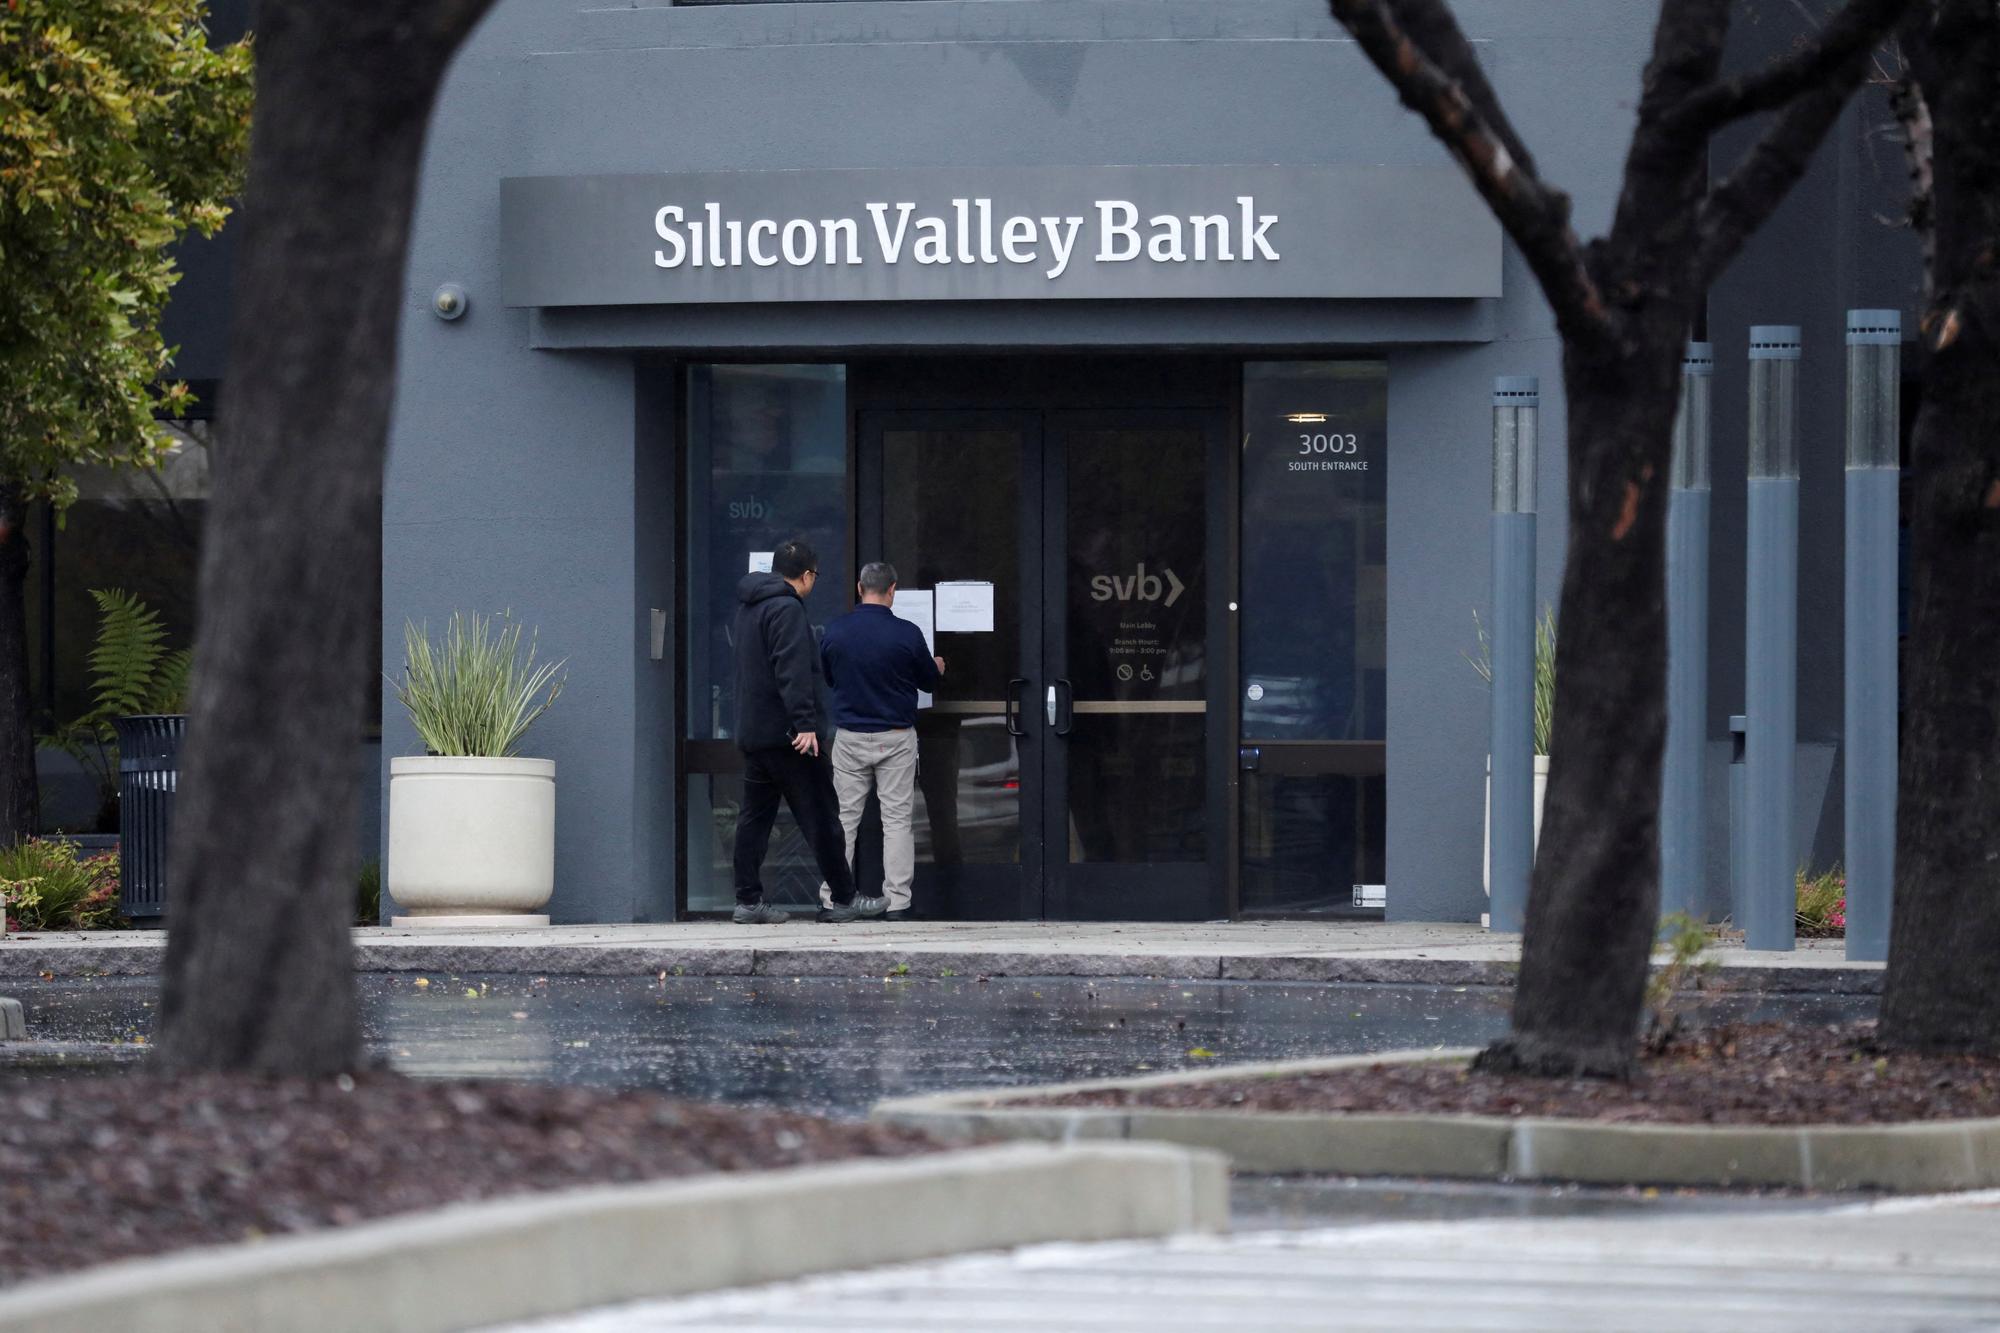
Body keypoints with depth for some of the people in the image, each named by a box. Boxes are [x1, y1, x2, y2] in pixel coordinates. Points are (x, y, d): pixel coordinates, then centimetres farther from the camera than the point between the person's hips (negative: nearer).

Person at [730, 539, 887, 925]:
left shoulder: (748, 606, 17)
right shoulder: (787, 609, -13)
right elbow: (793, 672, -22)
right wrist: (805, 723, -26)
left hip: (751, 731, 9)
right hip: (785, 733, -9)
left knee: (755, 816, 9)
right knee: (818, 817, -3)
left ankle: (748, 901, 6)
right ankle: (840, 898, 1)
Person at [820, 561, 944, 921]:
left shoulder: (835, 632, -5)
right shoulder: (907, 634, -11)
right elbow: (929, 680, 4)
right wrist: (938, 669, 28)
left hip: (849, 737, 2)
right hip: (896, 737, -2)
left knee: (843, 818, 7)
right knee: (897, 818, 3)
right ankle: (897, 902, 1)